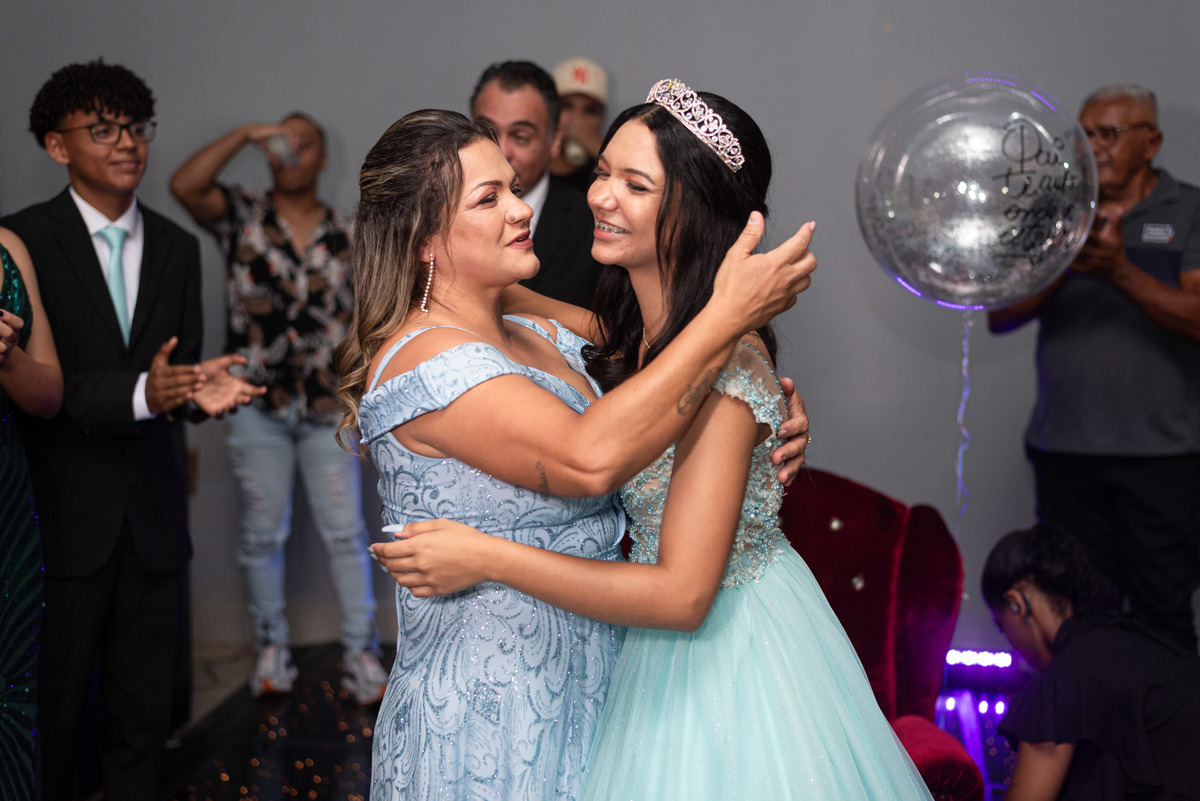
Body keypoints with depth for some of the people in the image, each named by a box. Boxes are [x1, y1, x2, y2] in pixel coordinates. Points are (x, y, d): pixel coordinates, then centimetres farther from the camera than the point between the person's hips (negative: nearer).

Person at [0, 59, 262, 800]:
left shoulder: (177, 247, 10)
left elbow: (181, 364, 8)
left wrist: (199, 389, -15)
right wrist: (138, 393, -26)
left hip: (154, 513, 4)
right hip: (64, 515, -4)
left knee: (145, 711, 12)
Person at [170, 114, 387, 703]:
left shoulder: (346, 236, 4)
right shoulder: (242, 217, 1)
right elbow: (185, 185, -19)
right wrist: (245, 135, -20)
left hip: (328, 405, 0)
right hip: (257, 404, 0)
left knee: (345, 532, 2)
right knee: (262, 534, 9)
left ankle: (360, 652, 11)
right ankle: (271, 649, 24)